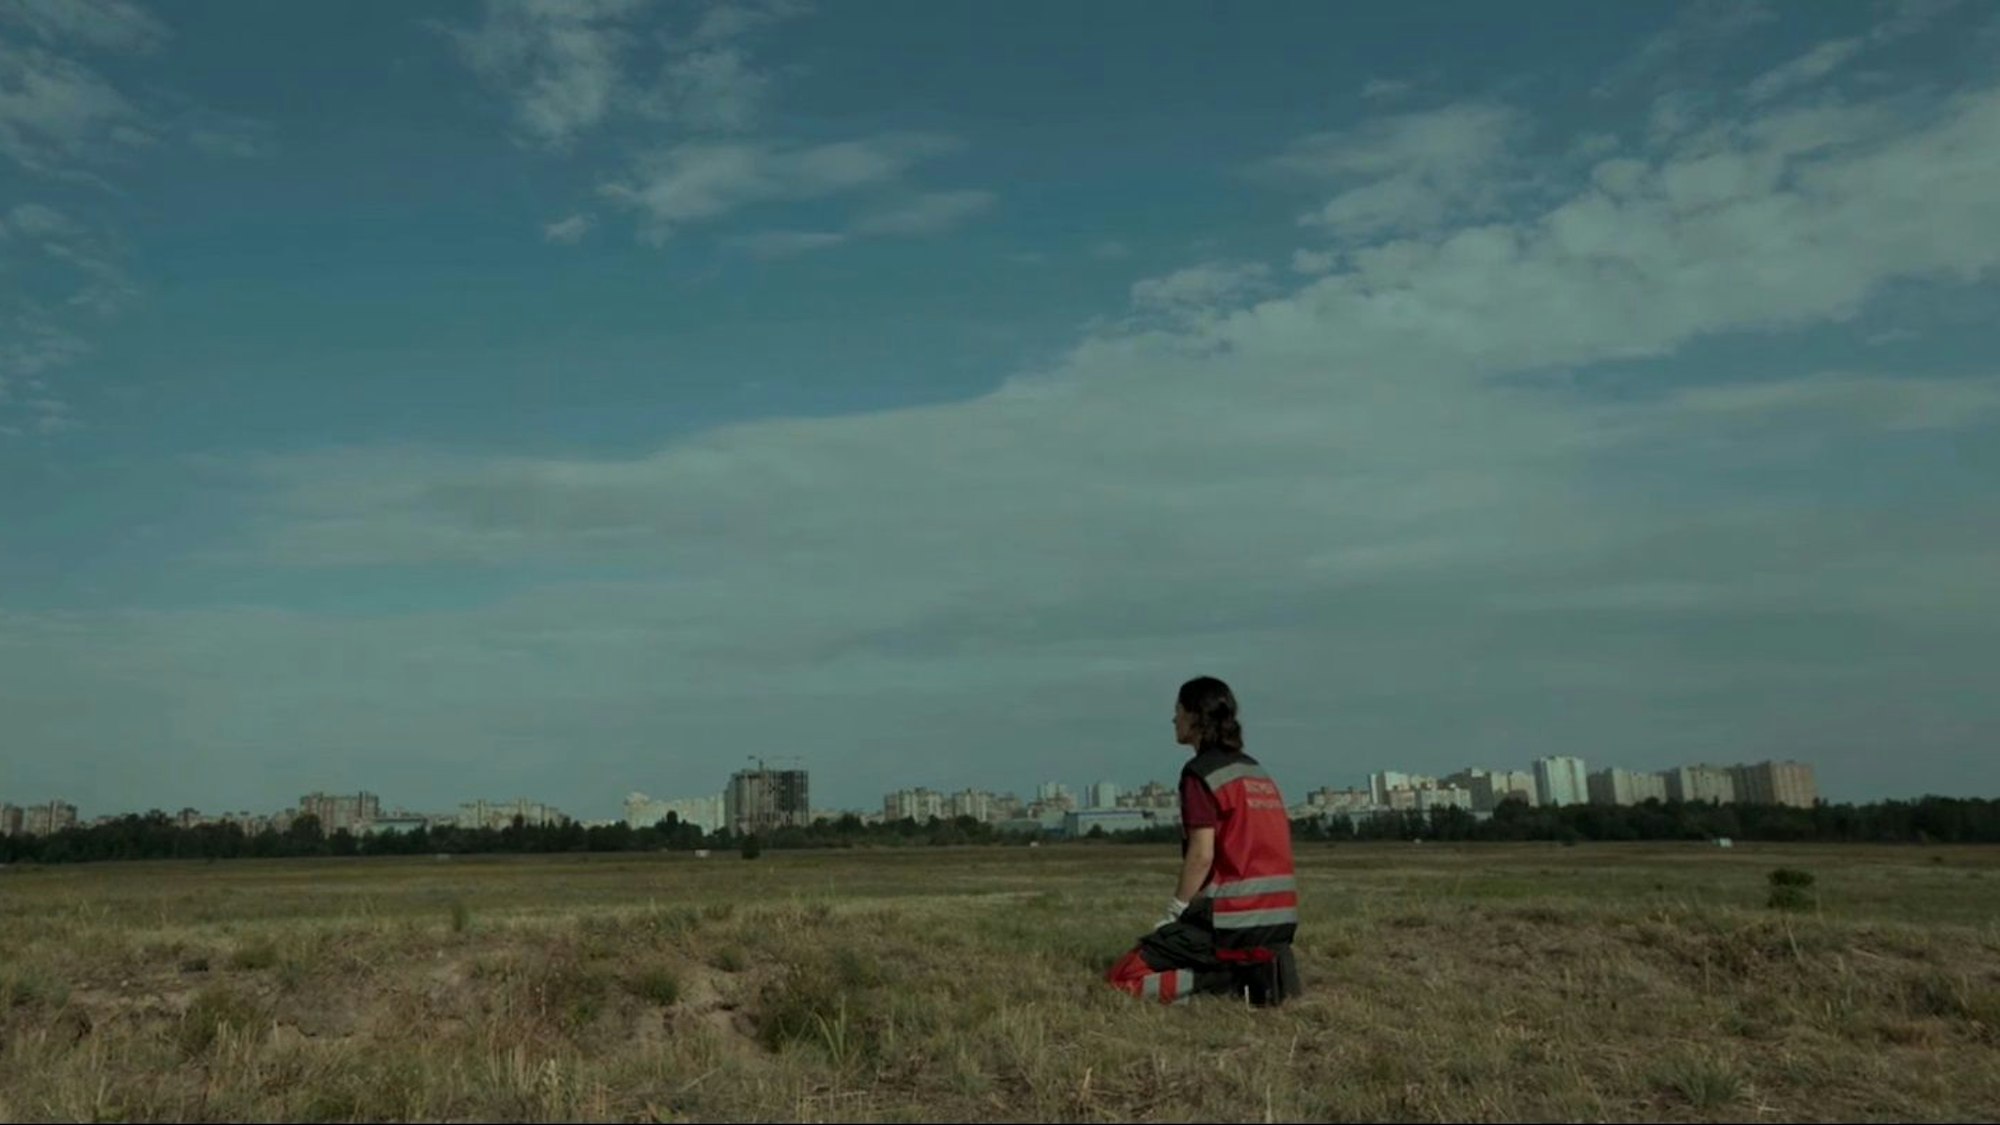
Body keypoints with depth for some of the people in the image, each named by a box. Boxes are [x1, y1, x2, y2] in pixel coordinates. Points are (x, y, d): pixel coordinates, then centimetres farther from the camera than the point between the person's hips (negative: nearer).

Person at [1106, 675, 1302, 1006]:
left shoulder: (1202, 772, -8)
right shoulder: (1258, 772, 18)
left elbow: (1202, 855, -16)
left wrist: (1175, 912, -5)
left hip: (1234, 920, -8)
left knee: (1123, 979, -1)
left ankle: (1235, 982, -12)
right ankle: (1259, 969, 5)